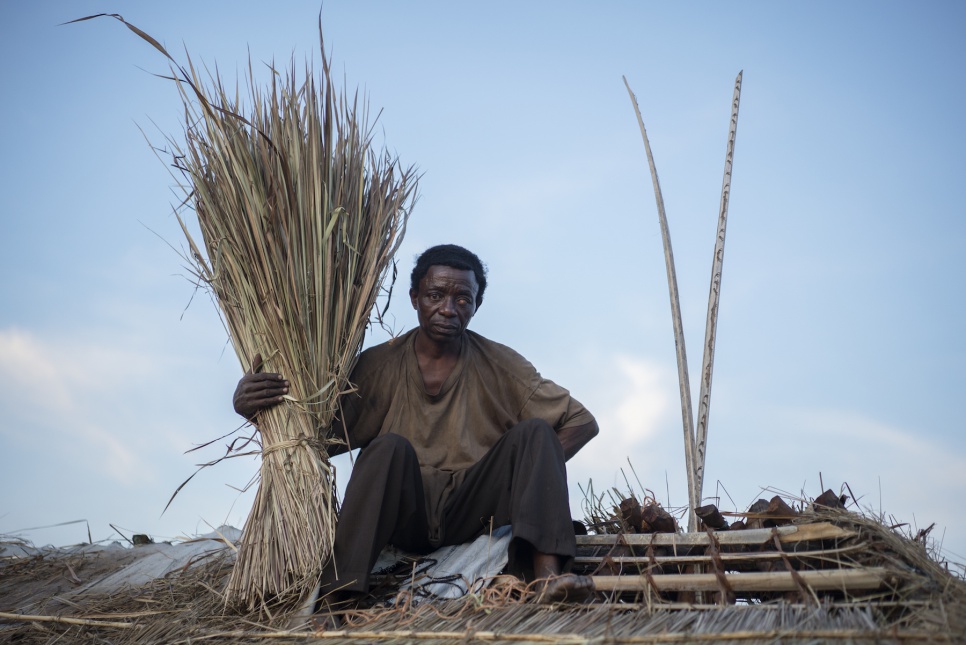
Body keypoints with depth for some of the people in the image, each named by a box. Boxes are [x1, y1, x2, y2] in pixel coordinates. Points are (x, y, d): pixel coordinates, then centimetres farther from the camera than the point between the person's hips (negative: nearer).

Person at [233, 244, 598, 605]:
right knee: (391, 446, -28)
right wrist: (257, 410, -22)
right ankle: (336, 592, -39)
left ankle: (547, 576, -37)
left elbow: (582, 422, 4)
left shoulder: (499, 366, 3)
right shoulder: (379, 367, 2)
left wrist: (530, 474, -12)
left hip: (470, 514, 1)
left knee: (534, 432, -19)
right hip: (406, 517, -1)